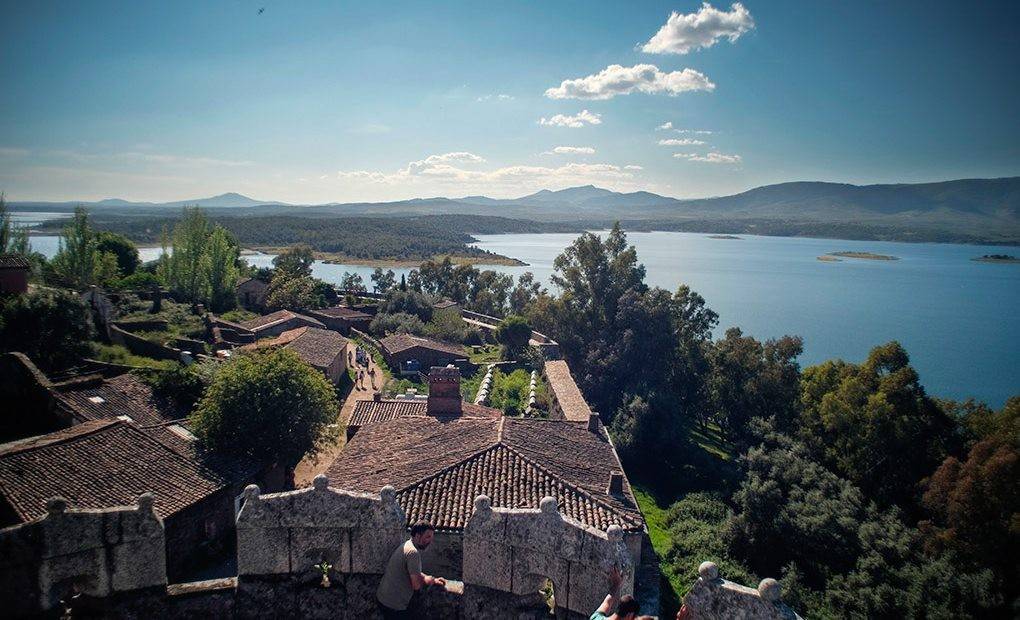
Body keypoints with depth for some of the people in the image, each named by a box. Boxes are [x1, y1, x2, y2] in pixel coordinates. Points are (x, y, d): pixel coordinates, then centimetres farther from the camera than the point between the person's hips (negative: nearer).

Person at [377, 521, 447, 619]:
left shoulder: (406, 546, 10)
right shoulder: (413, 552, -22)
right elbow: (416, 585, -24)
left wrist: (434, 580, 12)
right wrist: (427, 580, -4)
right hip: (394, 605, -10)